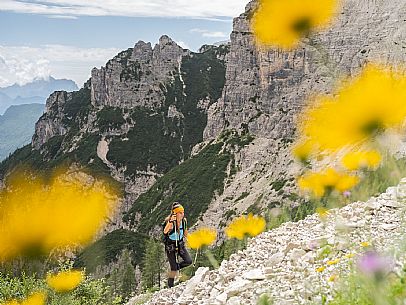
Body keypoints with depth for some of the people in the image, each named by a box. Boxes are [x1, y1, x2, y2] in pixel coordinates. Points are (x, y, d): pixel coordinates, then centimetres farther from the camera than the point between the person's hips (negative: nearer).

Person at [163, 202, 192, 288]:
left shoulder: (183, 221, -4)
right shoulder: (169, 221, -22)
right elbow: (165, 231, -45)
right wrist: (171, 222, -54)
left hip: (180, 244, 5)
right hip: (170, 246, -5)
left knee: (189, 261, -10)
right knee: (174, 268, -4)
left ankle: (176, 267, 18)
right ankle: (170, 286, 18)